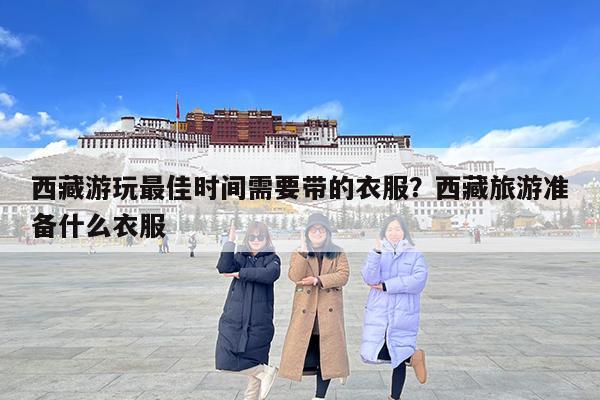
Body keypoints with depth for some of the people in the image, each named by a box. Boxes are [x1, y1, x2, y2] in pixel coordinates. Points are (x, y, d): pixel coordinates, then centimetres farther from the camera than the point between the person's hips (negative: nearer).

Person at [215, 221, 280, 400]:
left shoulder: (272, 259, 2)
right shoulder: (240, 257, 9)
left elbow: (270, 274, -21)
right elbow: (224, 268, -12)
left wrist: (240, 273, -16)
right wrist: (230, 240, -16)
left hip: (259, 322, -3)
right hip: (234, 320, 3)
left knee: (254, 362, 3)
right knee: (225, 361, -2)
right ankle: (267, 372, 14)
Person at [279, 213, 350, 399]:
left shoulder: (338, 253, 8)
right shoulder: (298, 253, 8)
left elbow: (343, 276, -7)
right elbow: (295, 276, -9)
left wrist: (318, 280, -16)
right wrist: (303, 251, -17)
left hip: (329, 312, 0)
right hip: (305, 312, 0)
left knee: (327, 354, 2)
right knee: (302, 351, 0)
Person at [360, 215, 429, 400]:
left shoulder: (415, 255, 4)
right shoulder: (378, 253, 8)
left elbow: (419, 280, -13)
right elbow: (370, 278, -9)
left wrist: (386, 286, -13)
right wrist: (376, 252, -22)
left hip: (404, 315, -2)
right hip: (378, 313, 2)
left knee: (398, 357, 3)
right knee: (370, 354, -6)